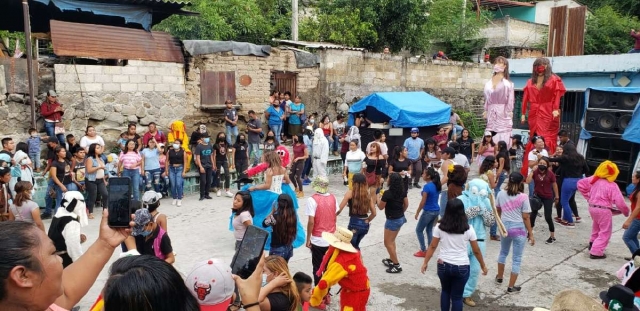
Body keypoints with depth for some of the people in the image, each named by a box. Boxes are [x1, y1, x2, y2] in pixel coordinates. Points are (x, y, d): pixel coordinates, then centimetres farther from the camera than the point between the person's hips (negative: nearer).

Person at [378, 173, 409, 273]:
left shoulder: (387, 193, -22)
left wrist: (378, 197, 6)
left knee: (388, 243, 5)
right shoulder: (402, 191, -2)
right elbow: (406, 204, 9)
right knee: (391, 240, 24)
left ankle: (397, 265, 6)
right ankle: (391, 260, 34)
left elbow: (381, 207, -10)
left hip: (392, 220, -8)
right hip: (400, 218, 8)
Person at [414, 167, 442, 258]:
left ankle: (423, 251, 12)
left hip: (428, 212, -8)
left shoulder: (427, 186, -21)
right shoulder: (437, 185, 3)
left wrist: (417, 213, -10)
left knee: (419, 230, 8)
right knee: (429, 230, 19)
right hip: (436, 211, 8)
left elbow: (423, 202, -18)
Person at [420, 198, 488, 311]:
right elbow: (476, 251, -1)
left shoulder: (440, 227, -6)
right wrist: (483, 266, 13)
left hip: (443, 265, 1)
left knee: (445, 291, 24)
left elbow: (432, 246, -1)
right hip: (461, 267, -1)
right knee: (457, 296, 11)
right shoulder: (468, 229, -8)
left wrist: (425, 263, 9)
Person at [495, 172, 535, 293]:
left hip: (505, 226, 5)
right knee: (517, 259, 7)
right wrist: (531, 234, -4)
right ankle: (511, 287, 14)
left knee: (503, 253, 27)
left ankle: (499, 277, 41)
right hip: (519, 229, -4)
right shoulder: (523, 197, -15)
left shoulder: (501, 194, -2)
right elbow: (525, 217, -13)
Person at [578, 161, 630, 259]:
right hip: (603, 210, -7)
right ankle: (596, 252, 2)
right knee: (605, 232, 5)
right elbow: (620, 202, -16)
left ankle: (593, 243, 43)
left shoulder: (594, 179, 0)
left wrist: (588, 197, 16)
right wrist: (626, 211, 2)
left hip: (592, 207, 7)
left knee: (597, 226, 31)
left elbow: (580, 184, 11)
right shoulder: (612, 186, -17)